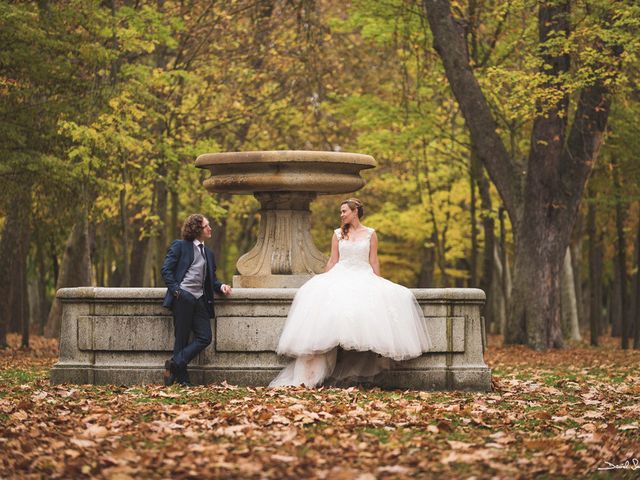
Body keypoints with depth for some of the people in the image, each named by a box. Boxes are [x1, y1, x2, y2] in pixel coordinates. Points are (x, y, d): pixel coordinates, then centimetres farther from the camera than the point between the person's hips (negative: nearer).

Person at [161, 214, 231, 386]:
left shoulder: (208, 253, 23)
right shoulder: (180, 246, 4)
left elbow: (211, 279, 25)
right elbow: (166, 270, -2)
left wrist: (221, 286, 3)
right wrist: (176, 290, -13)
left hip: (200, 299, 6)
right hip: (183, 296, -6)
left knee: (205, 338, -7)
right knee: (182, 338, -4)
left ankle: (175, 364, -2)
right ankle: (182, 379, 1)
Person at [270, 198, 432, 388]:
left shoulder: (370, 234, 10)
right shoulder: (338, 234, 14)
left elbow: (374, 261, 8)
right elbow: (332, 261, 13)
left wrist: (378, 284, 2)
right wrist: (323, 282, 6)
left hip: (364, 278, 0)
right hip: (340, 277, 0)